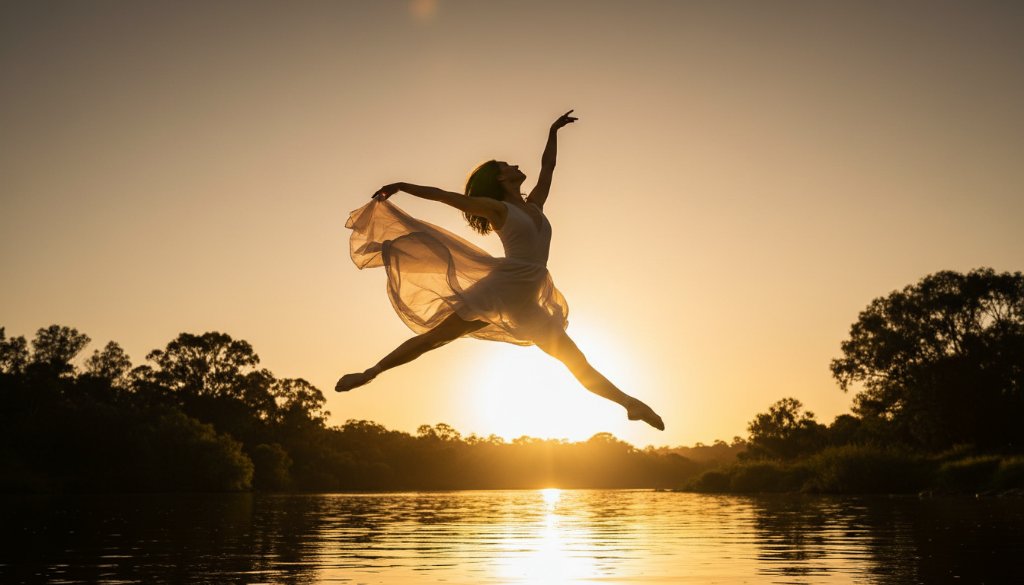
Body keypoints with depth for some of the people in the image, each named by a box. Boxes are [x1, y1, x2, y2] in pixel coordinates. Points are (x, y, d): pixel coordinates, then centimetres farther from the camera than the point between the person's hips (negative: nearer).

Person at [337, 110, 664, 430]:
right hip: (500, 289, -6)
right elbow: (443, 195, 4)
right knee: (433, 336, -6)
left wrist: (554, 131, 37)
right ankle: (370, 373, 2)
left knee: (578, 362, 9)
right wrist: (401, 186, 4)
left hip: (527, 305, 6)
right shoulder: (495, 208, 2)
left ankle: (630, 403, 14)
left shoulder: (534, 206, 18)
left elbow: (547, 166, 30)